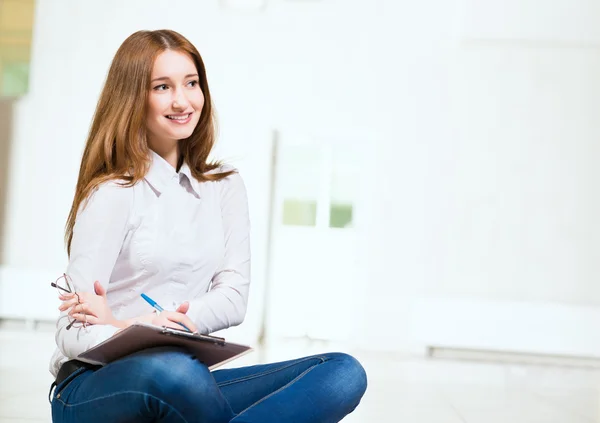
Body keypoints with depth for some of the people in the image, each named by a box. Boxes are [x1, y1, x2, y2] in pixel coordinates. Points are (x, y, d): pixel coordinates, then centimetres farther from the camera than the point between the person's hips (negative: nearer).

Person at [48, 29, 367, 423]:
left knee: (344, 374, -18)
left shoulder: (224, 184, 11)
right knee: (172, 370, -41)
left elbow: (234, 297, 2)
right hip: (96, 387, -4)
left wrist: (138, 324, -15)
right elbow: (75, 331, -11)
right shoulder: (113, 193, -4)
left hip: (188, 388, 5)